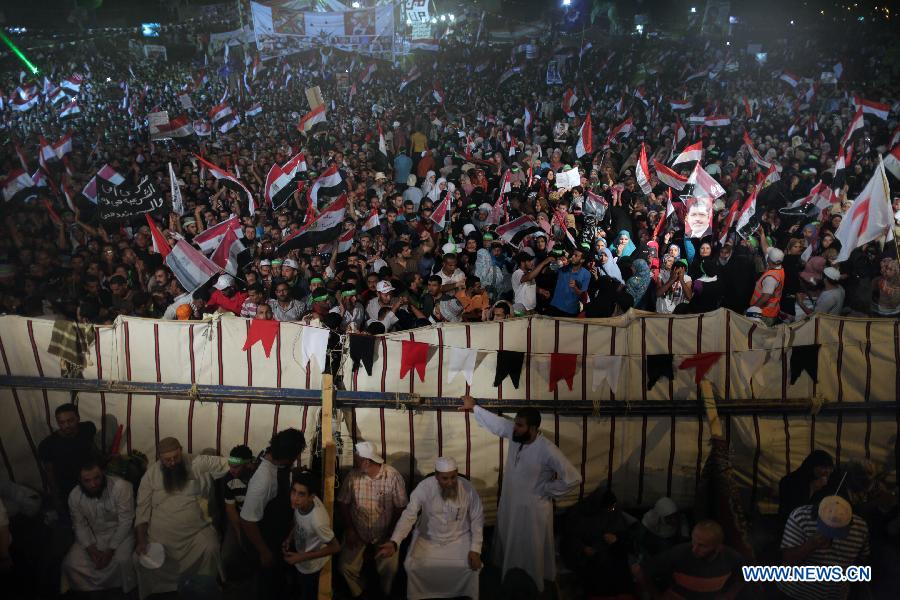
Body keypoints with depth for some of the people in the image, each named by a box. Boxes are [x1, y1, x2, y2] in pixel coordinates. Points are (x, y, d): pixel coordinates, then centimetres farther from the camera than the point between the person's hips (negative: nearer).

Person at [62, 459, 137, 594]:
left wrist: (110, 550, -23)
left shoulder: (121, 487, -26)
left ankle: (128, 592, -1)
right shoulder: (74, 496, -12)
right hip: (92, 536, 4)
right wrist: (91, 549, -15)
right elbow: (80, 525, -2)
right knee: (70, 564, -15)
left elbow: (125, 522, -21)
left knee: (122, 560, -30)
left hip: (119, 533, -4)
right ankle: (93, 592, 10)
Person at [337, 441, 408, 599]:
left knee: (390, 567, -12)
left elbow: (401, 507, -9)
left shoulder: (393, 476, -17)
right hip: (357, 532, 2)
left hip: (384, 533, -2)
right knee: (346, 566, -7)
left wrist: (392, 533, -11)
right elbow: (343, 503, 0)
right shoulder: (353, 475, -11)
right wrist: (349, 529, -5)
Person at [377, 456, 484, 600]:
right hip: (428, 537, 0)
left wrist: (475, 549, -13)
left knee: (471, 566, -19)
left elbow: (477, 519, -7)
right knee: (412, 566, -16)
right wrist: (394, 542, -37)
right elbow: (409, 515, -23)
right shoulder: (424, 487, -22)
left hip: (459, 537, 0)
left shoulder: (468, 488, -19)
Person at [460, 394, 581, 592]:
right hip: (509, 505, 7)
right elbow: (497, 422, 7)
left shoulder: (547, 450, -29)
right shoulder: (514, 433, -12)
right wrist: (474, 407, 14)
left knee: (529, 555, 11)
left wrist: (547, 491, -16)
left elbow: (573, 478, -26)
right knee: (508, 549, 25)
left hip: (532, 510, -7)